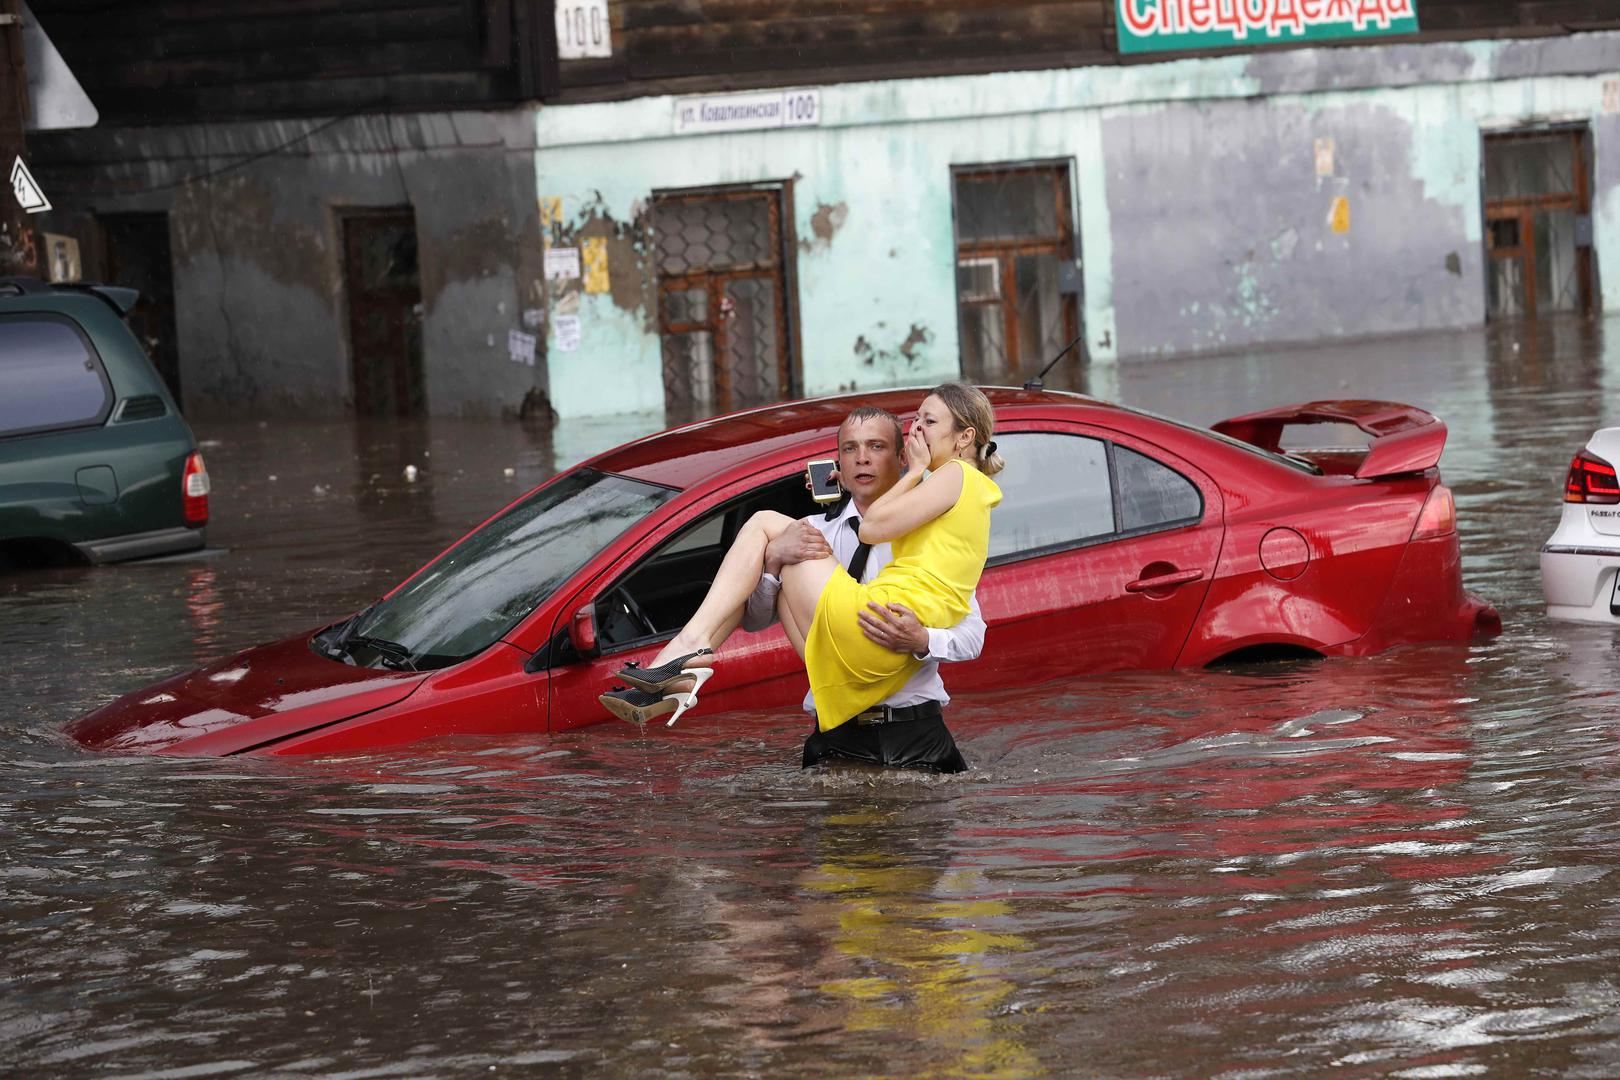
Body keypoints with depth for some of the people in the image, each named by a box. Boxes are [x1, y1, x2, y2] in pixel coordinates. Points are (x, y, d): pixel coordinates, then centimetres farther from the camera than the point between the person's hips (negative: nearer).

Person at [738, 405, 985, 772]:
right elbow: (753, 621, 3)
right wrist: (773, 558, -15)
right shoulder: (812, 533, 10)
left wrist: (921, 641, -23)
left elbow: (972, 637, -2)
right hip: (839, 736, 1)